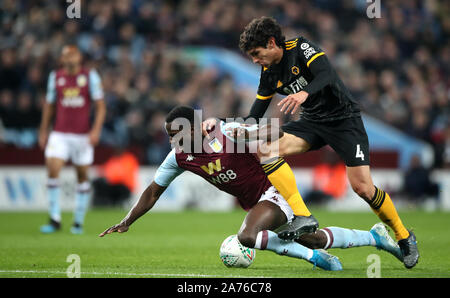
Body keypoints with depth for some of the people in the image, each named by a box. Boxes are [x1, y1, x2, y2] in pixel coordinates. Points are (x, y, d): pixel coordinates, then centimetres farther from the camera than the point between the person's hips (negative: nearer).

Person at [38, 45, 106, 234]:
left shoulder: (90, 76, 0)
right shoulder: (55, 77, 7)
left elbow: (100, 106, -1)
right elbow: (49, 105, 16)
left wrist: (96, 130, -13)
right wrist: (43, 131, 14)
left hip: (83, 135, -1)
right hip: (59, 134, 1)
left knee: (82, 176, 4)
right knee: (52, 170, -16)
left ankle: (78, 222, 15)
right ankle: (55, 220, -11)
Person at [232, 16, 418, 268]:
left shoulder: (301, 48, -15)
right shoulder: (269, 73, 4)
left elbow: (327, 75, -32)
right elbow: (255, 116, 9)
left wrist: (305, 93, -51)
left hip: (343, 117, -6)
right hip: (312, 122, 6)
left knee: (361, 186, -14)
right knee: (267, 149, -19)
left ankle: (405, 238, 7)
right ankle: (303, 218, -22)